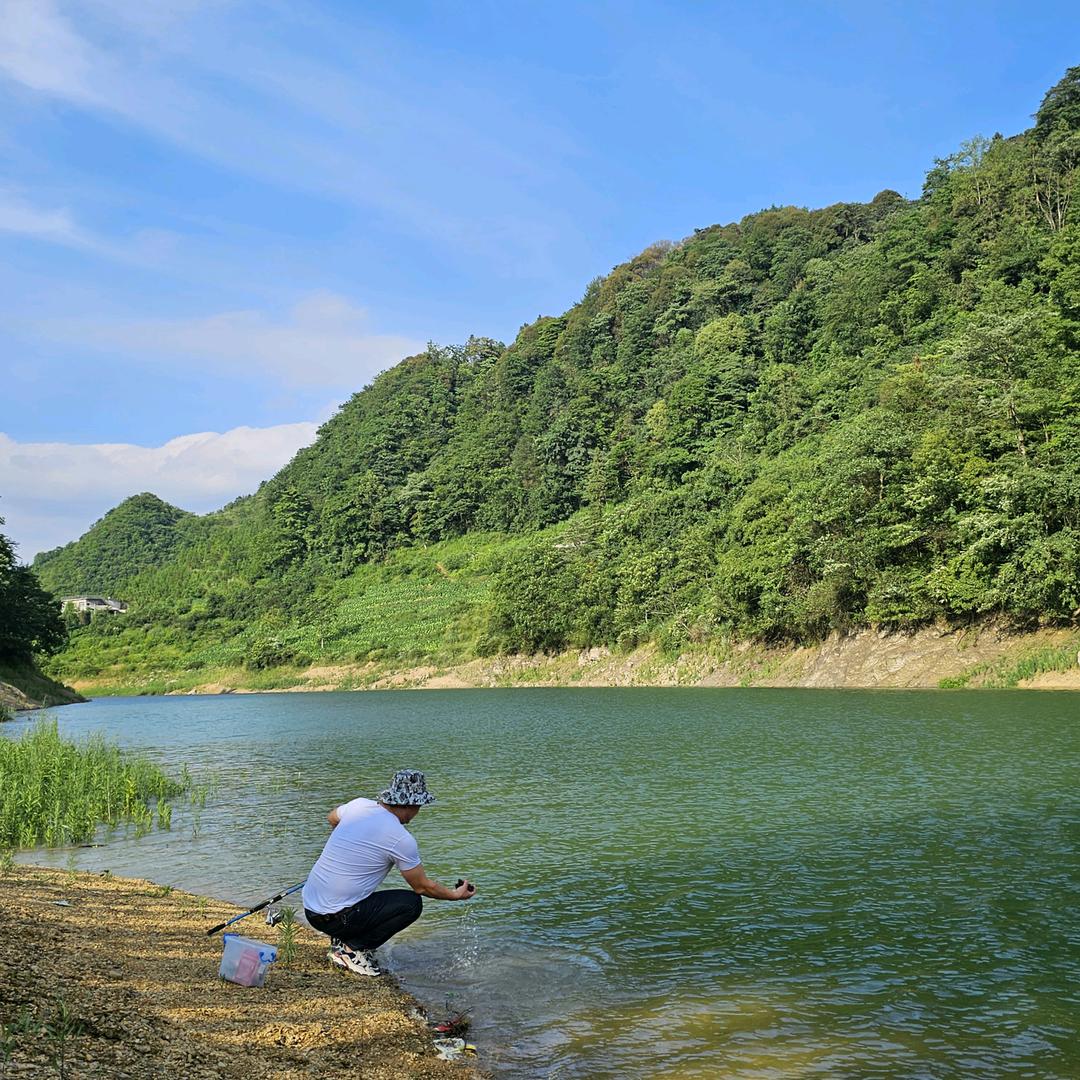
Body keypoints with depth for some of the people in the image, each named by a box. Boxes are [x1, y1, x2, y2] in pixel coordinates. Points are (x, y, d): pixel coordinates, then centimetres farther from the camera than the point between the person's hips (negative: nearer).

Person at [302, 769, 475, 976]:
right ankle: (353, 949, -2)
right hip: (334, 918, -8)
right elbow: (422, 887, -1)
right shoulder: (402, 839, -14)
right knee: (412, 903, -1)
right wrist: (456, 895, 15)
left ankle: (342, 942, 17)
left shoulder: (358, 805, 4)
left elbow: (331, 818, 29)